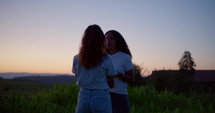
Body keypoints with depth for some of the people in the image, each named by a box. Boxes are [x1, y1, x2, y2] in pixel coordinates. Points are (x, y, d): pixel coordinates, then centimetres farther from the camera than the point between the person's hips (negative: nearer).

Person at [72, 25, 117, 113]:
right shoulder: (106, 59, -6)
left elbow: (79, 79, 11)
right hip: (101, 98, -3)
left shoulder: (77, 59, 1)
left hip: (83, 97, 3)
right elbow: (111, 84, 1)